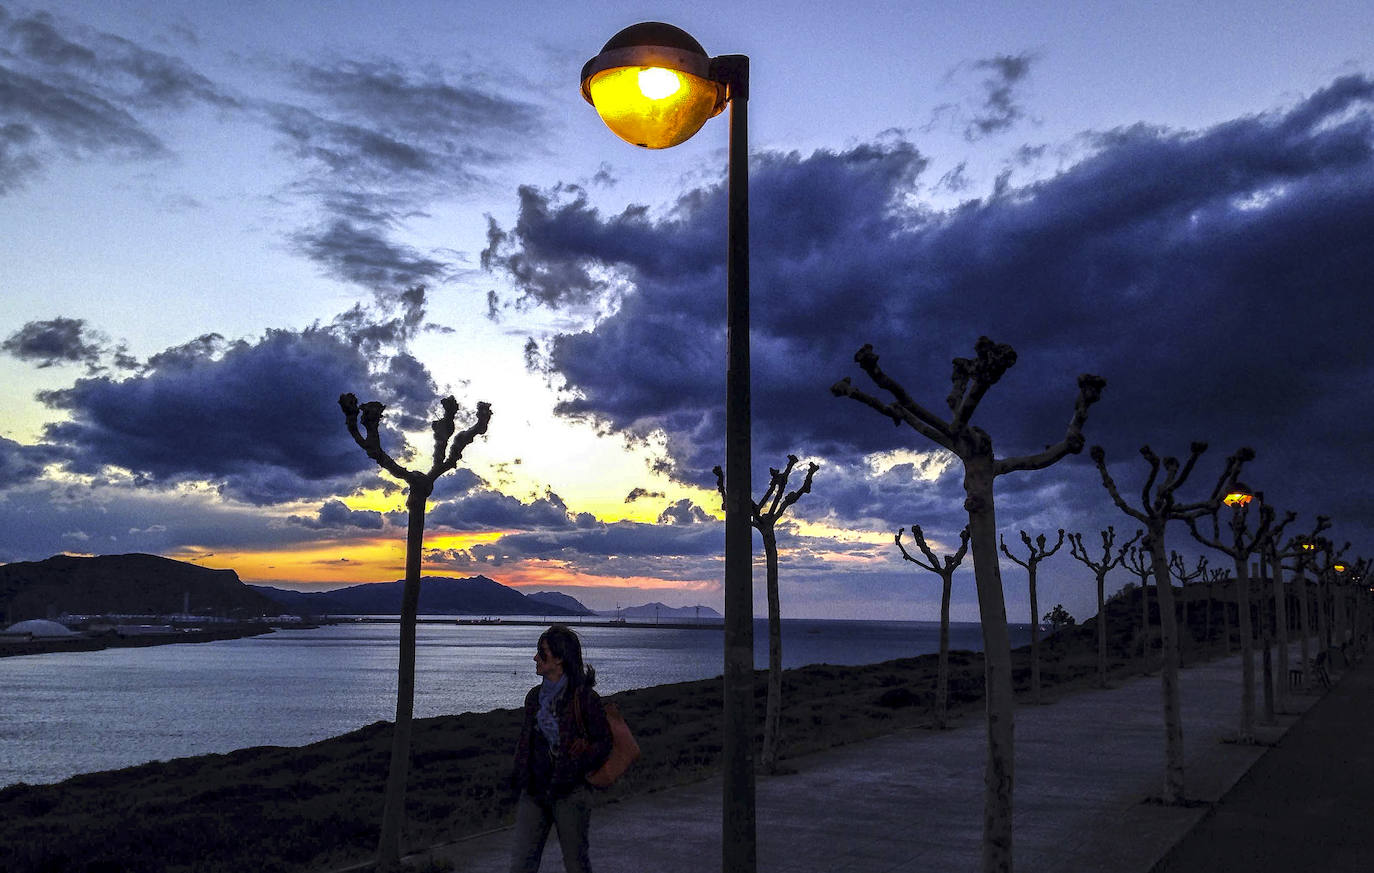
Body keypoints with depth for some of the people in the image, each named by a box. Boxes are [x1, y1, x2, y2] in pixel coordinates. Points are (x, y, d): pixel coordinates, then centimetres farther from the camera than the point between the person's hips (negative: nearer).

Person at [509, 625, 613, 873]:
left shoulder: (583, 697, -10)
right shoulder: (535, 696, 10)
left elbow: (603, 742, -8)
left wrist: (575, 770, -17)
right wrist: (519, 772, 9)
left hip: (570, 793, -5)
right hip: (535, 790, 6)